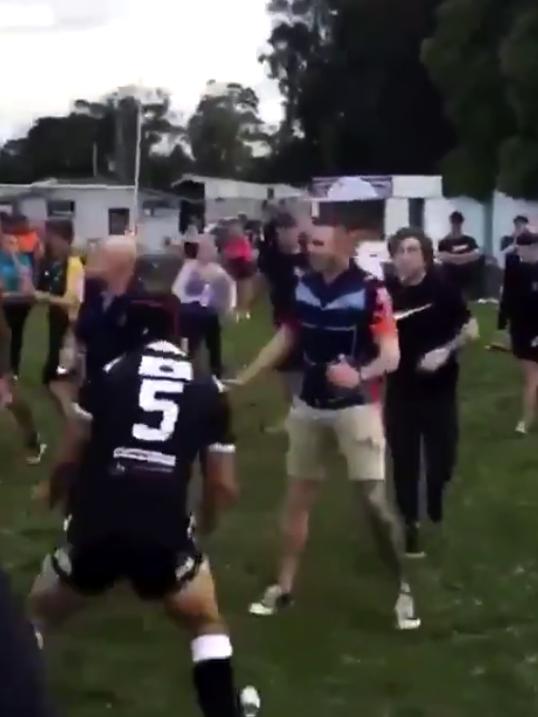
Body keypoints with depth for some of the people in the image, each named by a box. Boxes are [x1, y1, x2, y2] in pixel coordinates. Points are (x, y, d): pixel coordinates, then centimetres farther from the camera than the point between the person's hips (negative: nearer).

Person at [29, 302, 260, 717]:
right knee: (207, 621, 27)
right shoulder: (208, 391, 11)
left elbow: (71, 457, 14)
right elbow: (225, 487, 12)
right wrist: (206, 521, 35)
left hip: (96, 527, 0)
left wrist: (54, 493, 36)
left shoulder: (109, 373, 9)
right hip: (164, 534, 0)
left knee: (39, 614, 28)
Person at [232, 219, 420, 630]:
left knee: (375, 501, -8)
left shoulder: (369, 291, -18)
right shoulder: (303, 287, 1)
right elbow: (285, 339, 13)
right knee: (298, 496, 13)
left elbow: (391, 356, -20)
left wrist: (360, 374, -40)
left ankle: (403, 588, 9)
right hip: (308, 405, 6)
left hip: (356, 406, -6)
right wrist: (242, 380, 13)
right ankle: (285, 586, 24)